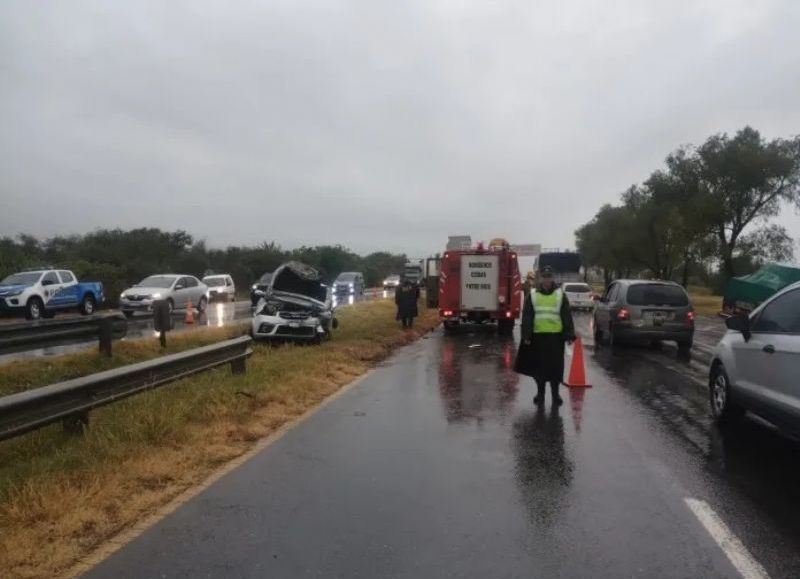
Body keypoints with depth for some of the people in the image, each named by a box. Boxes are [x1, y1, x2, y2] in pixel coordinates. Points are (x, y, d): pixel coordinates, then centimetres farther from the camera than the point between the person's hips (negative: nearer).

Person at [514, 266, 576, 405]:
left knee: (555, 366, 4)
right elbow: (527, 317, 5)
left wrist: (569, 335, -3)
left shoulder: (560, 295, 5)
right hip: (538, 336, 1)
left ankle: (555, 393, 18)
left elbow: (567, 317, 4)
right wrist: (526, 336, -2)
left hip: (556, 336, -1)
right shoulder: (532, 295, 6)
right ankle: (540, 392, 22)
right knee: (539, 366, 8)